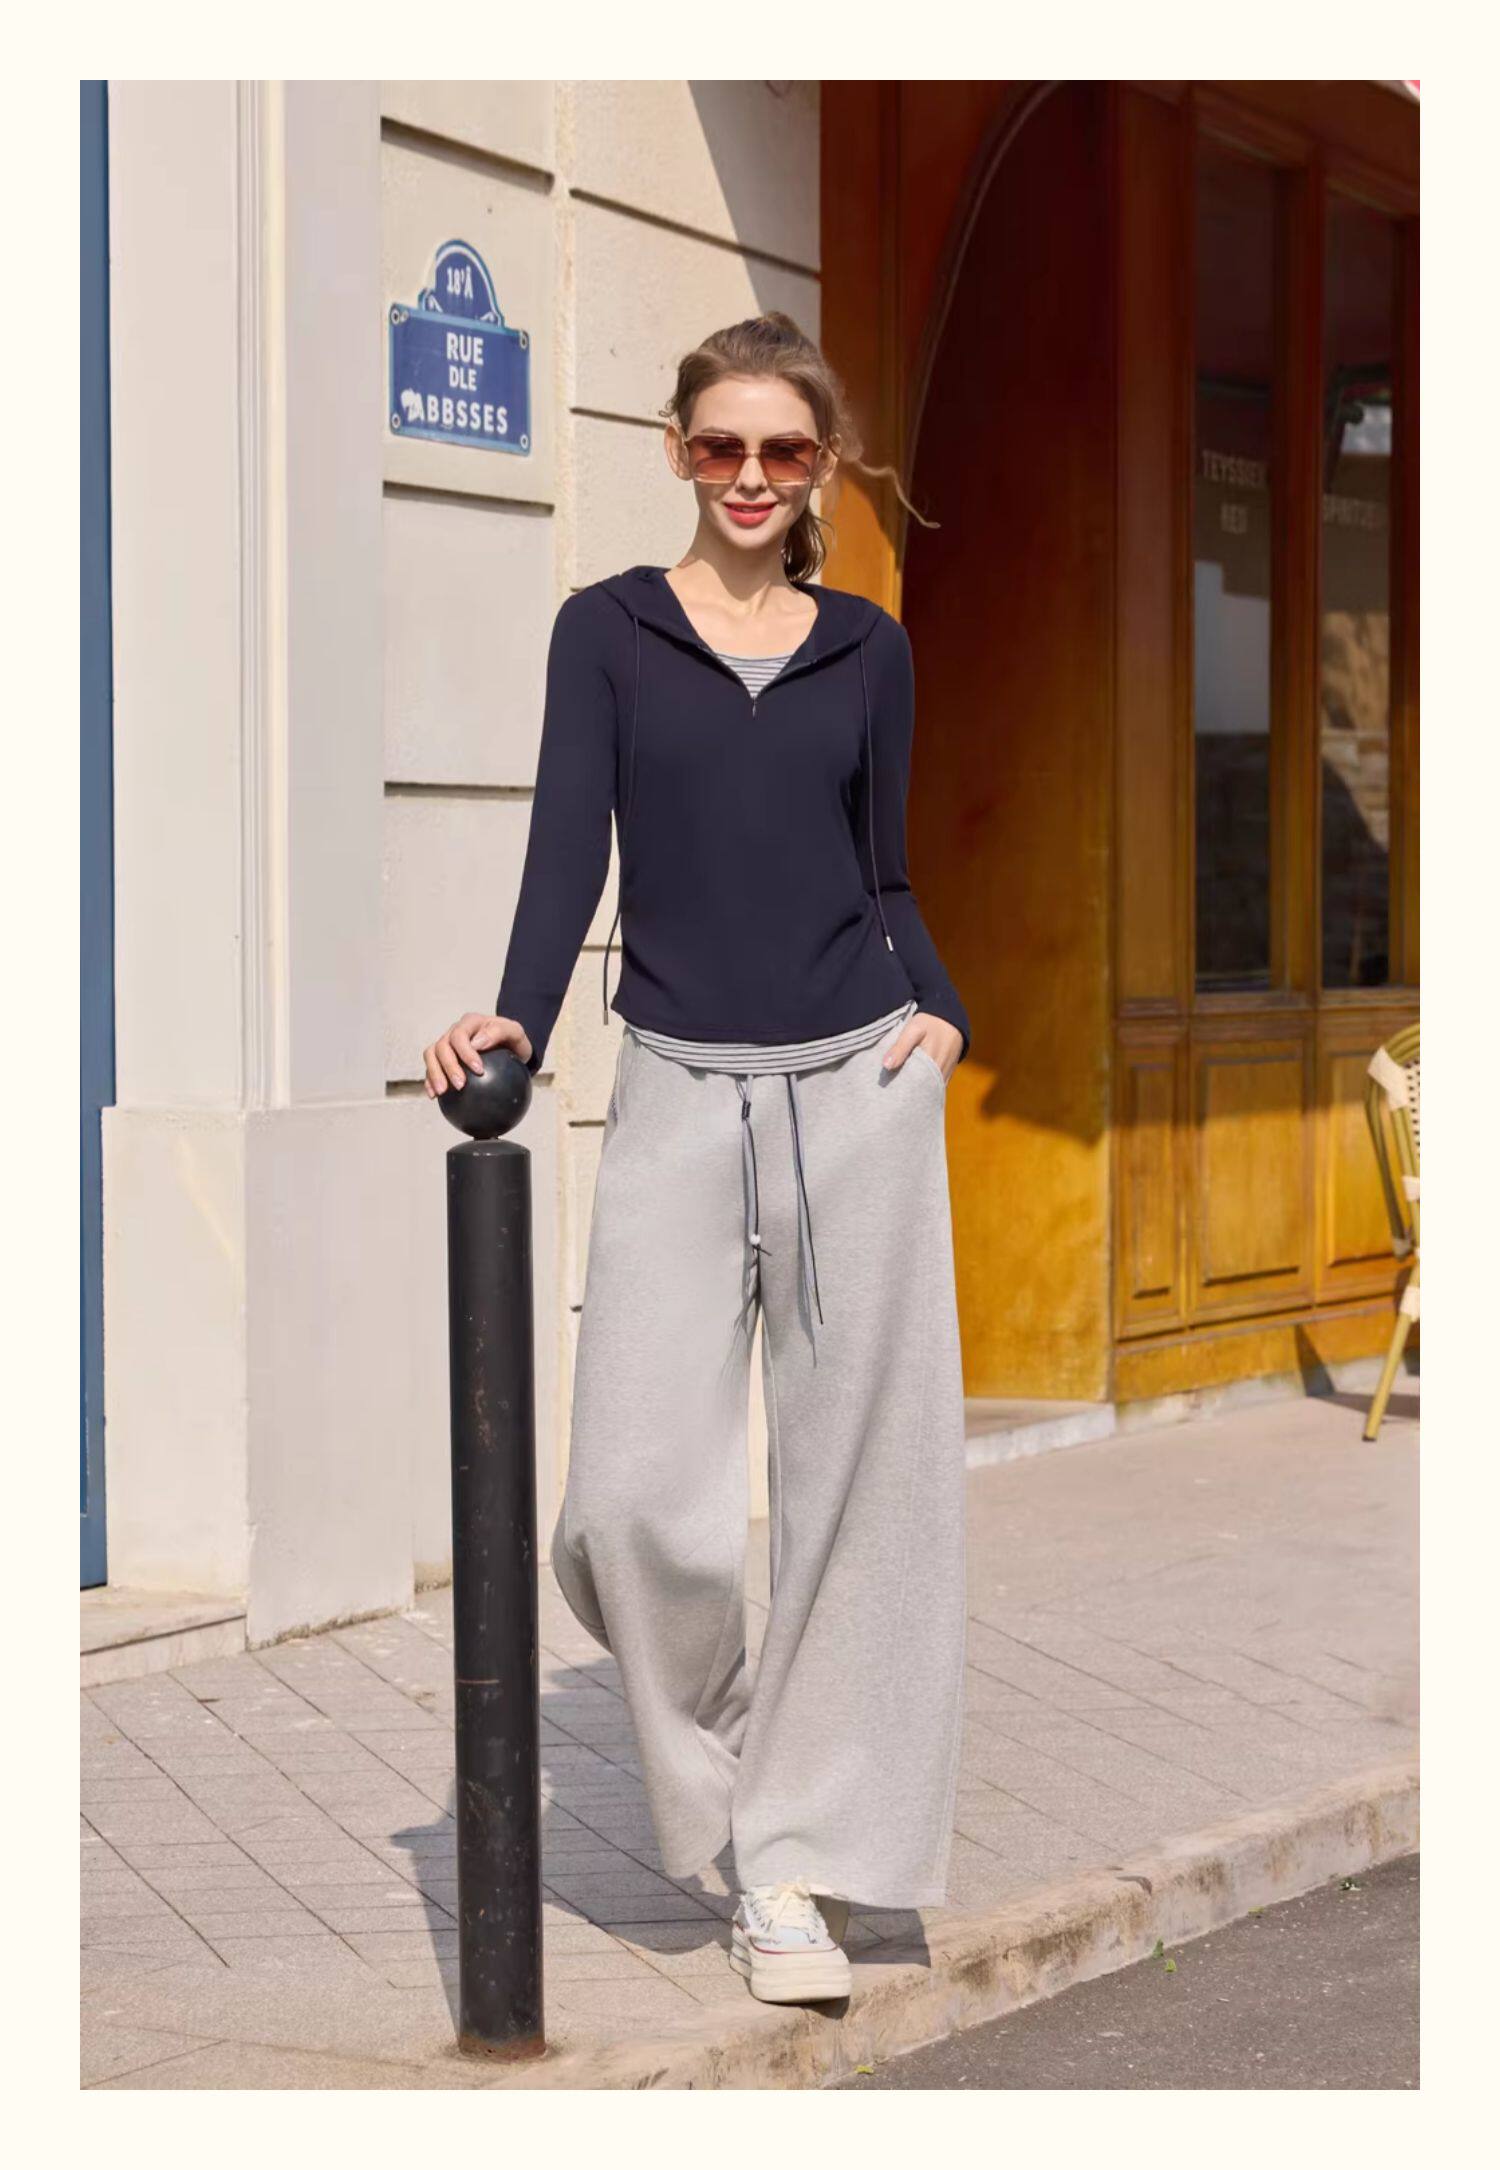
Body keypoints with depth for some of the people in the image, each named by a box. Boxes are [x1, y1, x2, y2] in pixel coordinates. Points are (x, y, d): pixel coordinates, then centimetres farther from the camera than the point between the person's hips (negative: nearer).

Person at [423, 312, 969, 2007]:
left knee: (858, 1478, 0)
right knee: (635, 1497, -10)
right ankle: (713, 1767, 19)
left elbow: (883, 874, 16)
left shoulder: (867, 650, 11)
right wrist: (515, 1015, -21)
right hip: (681, 1093, -1)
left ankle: (794, 1863, 11)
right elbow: (569, 843, -5)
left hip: (859, 1088, 2)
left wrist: (937, 1008, -3)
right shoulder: (609, 629, 6)